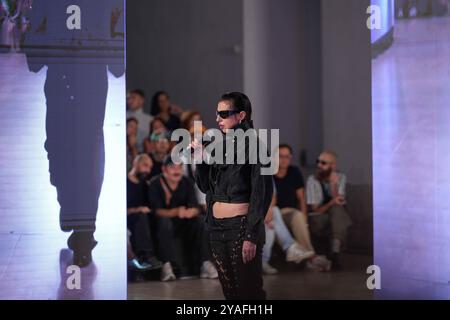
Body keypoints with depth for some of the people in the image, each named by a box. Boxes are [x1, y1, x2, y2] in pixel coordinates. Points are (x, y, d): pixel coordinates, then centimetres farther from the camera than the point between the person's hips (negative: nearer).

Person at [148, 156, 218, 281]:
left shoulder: (186, 183, 1)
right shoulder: (155, 184, -11)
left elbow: (195, 209, -8)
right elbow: (157, 211, -21)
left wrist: (190, 212, -34)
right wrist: (175, 212, -40)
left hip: (182, 224, 4)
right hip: (161, 224, -4)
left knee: (198, 221, -22)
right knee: (164, 221, -35)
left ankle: (205, 264, -27)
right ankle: (167, 266, -43)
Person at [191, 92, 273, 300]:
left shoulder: (252, 146, -8)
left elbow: (262, 193, -13)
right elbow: (205, 186, 16)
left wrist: (252, 236, -19)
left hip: (240, 226, -7)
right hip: (217, 227, 7)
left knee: (248, 291, -4)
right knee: (229, 291, 11)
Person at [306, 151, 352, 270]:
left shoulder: (340, 177, 0)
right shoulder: (312, 180, -6)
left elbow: (337, 202, -12)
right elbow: (315, 210, -11)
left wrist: (333, 185, -26)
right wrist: (332, 202, -28)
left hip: (337, 218, 2)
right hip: (319, 220, -2)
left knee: (337, 209, -33)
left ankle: (336, 253, -37)